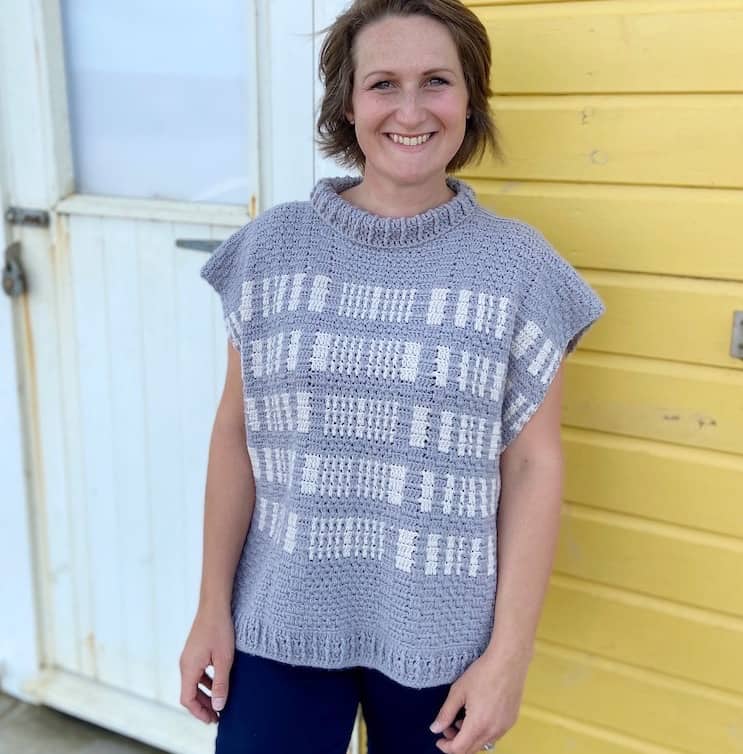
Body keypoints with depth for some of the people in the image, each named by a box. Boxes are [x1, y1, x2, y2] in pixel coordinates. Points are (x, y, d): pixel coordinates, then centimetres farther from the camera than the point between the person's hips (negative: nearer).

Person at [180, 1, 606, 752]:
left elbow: (534, 464, -5)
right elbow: (236, 432, 0)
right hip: (280, 620, 1)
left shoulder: (519, 263, -6)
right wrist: (213, 606, 1)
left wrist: (509, 652, -7)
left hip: (438, 635, 0)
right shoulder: (272, 246, -3)